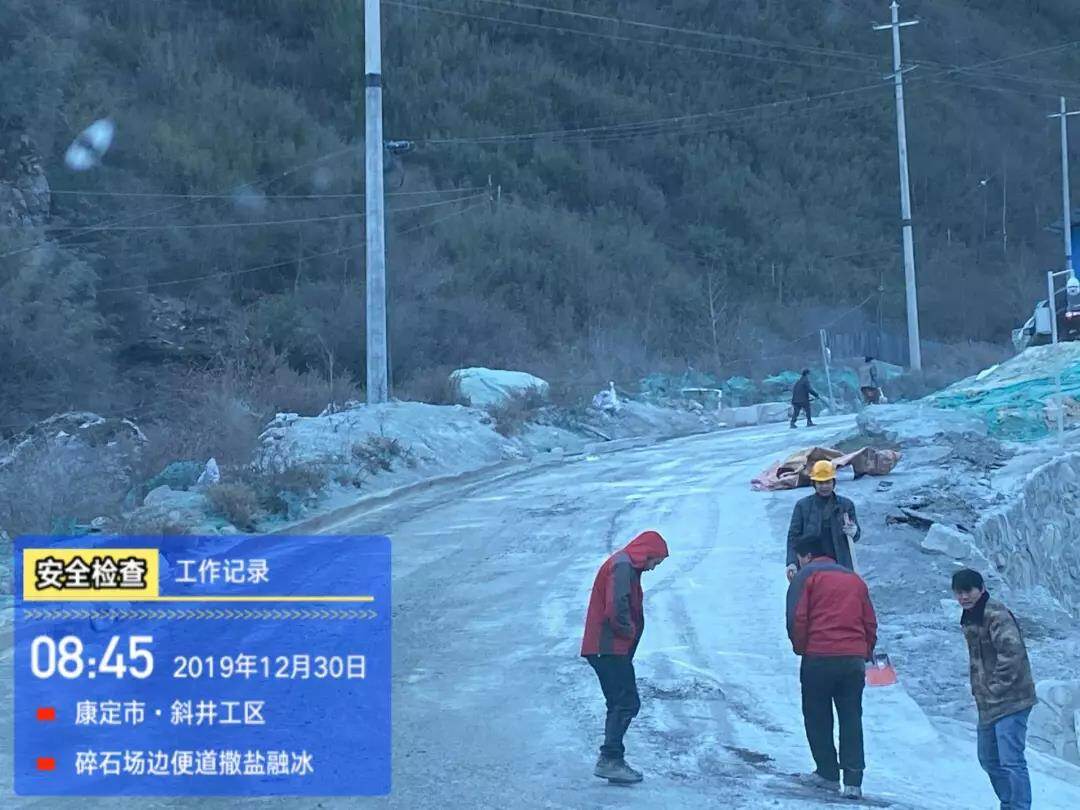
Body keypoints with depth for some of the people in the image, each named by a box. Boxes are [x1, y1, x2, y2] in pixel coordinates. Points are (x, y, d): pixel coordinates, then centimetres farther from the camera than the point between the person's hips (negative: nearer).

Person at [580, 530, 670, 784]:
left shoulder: (627, 566, 21)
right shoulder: (622, 566, -13)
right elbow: (616, 609, -24)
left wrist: (629, 632, 10)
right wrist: (629, 631, -10)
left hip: (608, 648, 11)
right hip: (610, 648, -11)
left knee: (620, 704, 13)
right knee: (628, 703, -11)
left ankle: (612, 760, 15)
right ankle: (610, 759, -13)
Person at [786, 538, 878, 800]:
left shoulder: (806, 576, 2)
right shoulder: (854, 578, 19)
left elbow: (797, 619, -7)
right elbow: (870, 622, 16)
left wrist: (800, 648, 7)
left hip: (819, 658, -4)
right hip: (855, 659, 4)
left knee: (818, 718, 10)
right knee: (851, 720, 7)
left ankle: (828, 774, 11)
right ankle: (853, 781, -1)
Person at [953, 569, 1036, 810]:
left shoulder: (996, 615, -16)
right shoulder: (969, 619, 14)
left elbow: (1012, 652, -25)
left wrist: (998, 687, -21)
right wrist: (978, 687, 13)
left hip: (1010, 701, -11)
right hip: (988, 703, 11)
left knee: (1011, 760, -14)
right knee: (989, 760, 20)